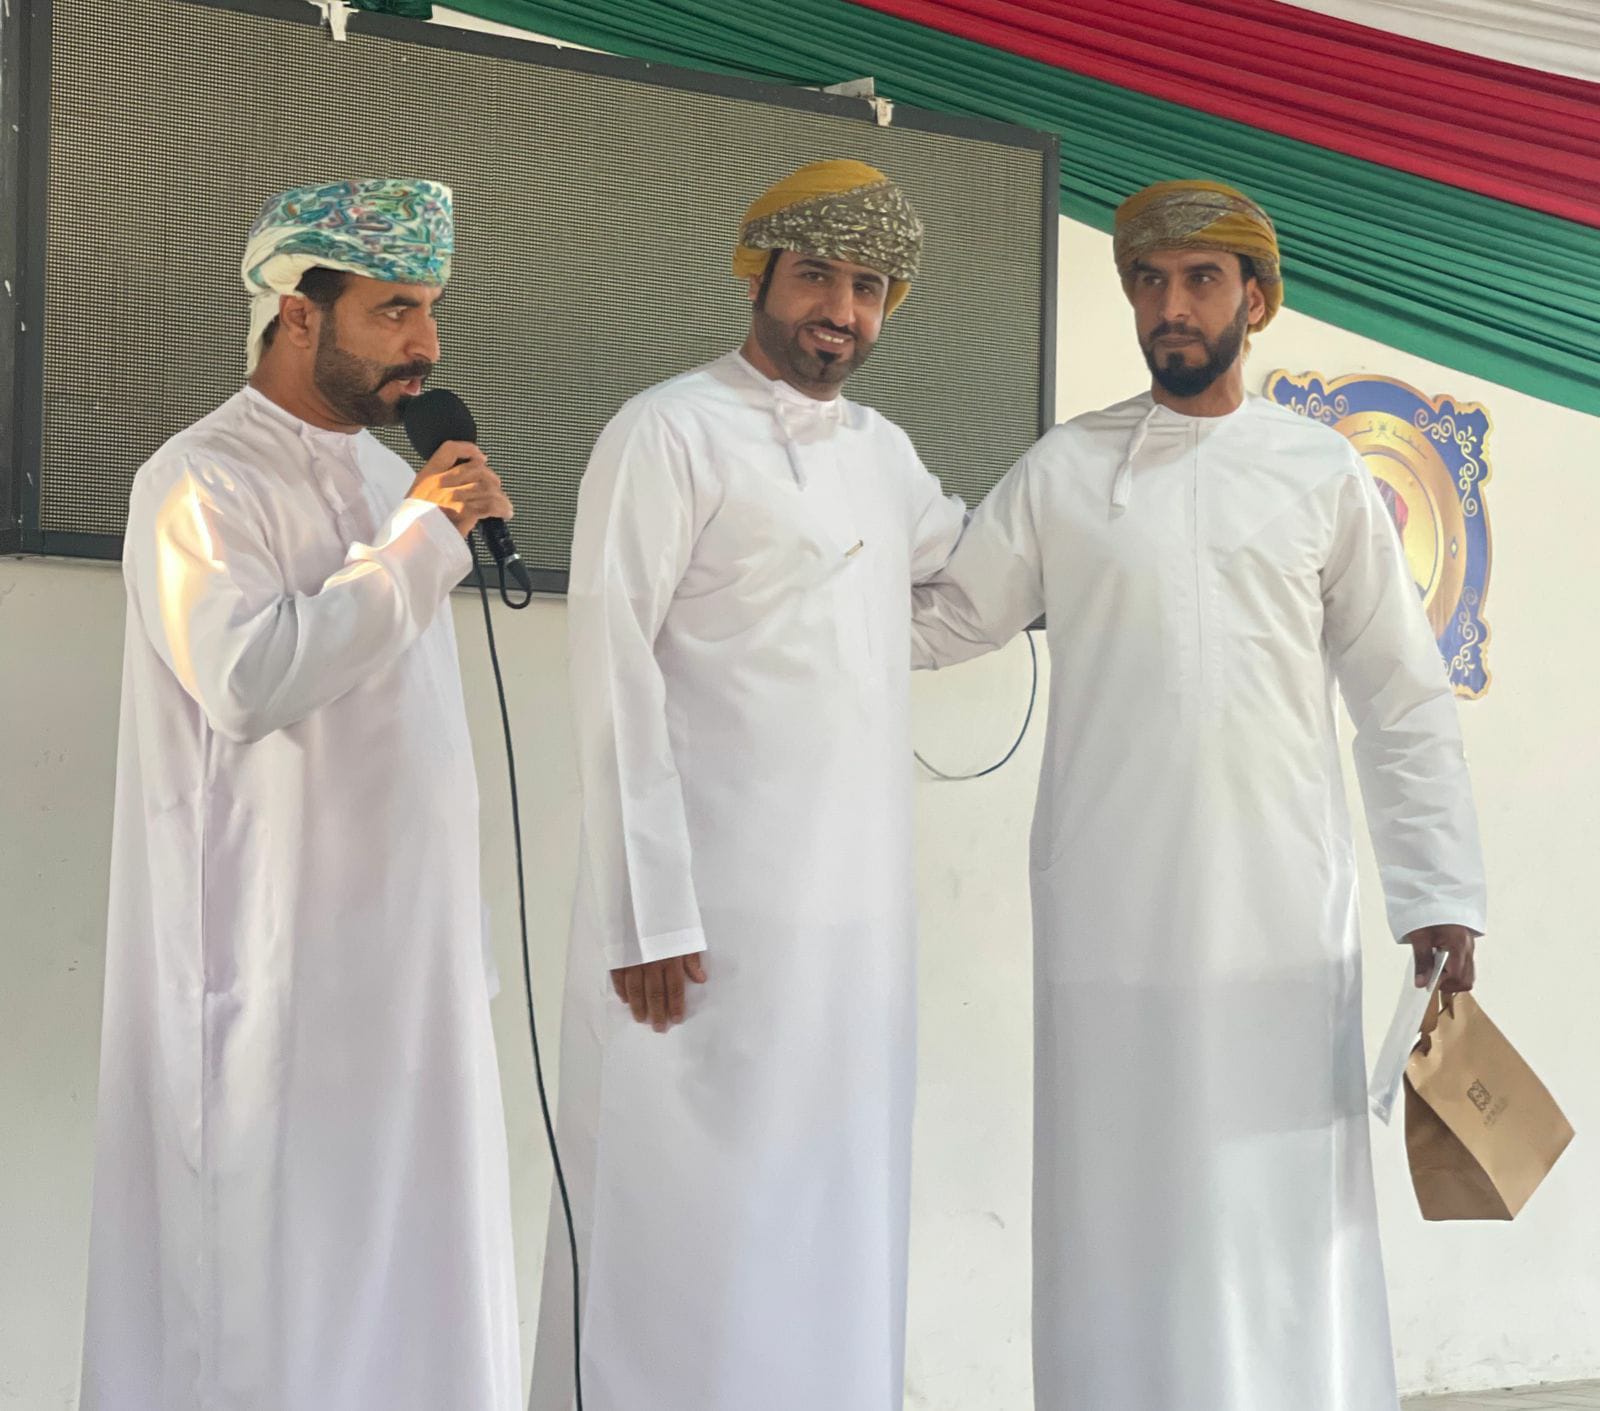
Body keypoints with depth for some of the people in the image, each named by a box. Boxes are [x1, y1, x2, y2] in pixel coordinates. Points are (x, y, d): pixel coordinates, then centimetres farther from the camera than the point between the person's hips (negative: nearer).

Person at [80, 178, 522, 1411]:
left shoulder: (388, 476, 15)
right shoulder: (202, 484, -10)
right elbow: (247, 676, -26)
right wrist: (419, 540, -18)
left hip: (412, 950, 8)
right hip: (278, 969, -7)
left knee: (404, 1267, 10)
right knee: (275, 1274, -2)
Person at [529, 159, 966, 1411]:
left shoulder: (885, 452, 16)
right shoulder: (670, 434, -5)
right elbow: (615, 676, -10)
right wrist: (648, 914, -16)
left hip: (859, 918, 7)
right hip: (711, 910, -7)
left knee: (829, 1220, 10)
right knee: (690, 1216, -4)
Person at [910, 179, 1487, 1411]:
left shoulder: (1321, 470, 8)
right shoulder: (1064, 470, 8)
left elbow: (1403, 701, 7)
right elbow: (944, 624, 10)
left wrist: (1439, 891, 2)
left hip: (1284, 900, 0)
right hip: (1112, 903, 0)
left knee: (1283, 1206, 0)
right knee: (1127, 1200, 3)